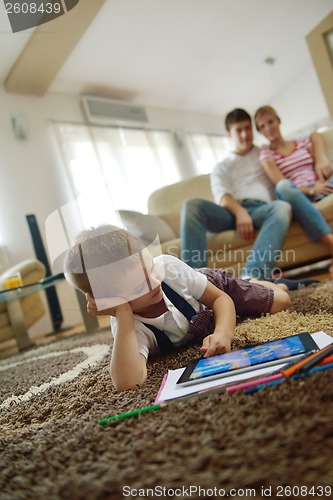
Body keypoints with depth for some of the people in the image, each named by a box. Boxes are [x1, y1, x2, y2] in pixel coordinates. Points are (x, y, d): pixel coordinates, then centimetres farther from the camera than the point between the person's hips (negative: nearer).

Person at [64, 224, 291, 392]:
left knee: (280, 301, 12)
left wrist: (223, 333, -47)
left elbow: (220, 297, -27)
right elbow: (128, 382, -62)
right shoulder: (135, 328, -43)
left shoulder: (168, 265, -39)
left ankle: (256, 283, 47)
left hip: (215, 284, 2)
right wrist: (123, 315, -58)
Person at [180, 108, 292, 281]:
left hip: (261, 209, 0)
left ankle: (252, 278, -57)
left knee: (282, 207, -36)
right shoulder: (222, 167, 25)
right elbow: (222, 197, 4)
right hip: (232, 211, 0)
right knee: (191, 205, -28)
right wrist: (240, 211, -20)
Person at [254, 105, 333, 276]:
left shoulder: (303, 141, 21)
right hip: (296, 196, -3)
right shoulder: (266, 154, 10)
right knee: (283, 187, -38)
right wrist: (310, 190, -21)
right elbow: (281, 183, -7)